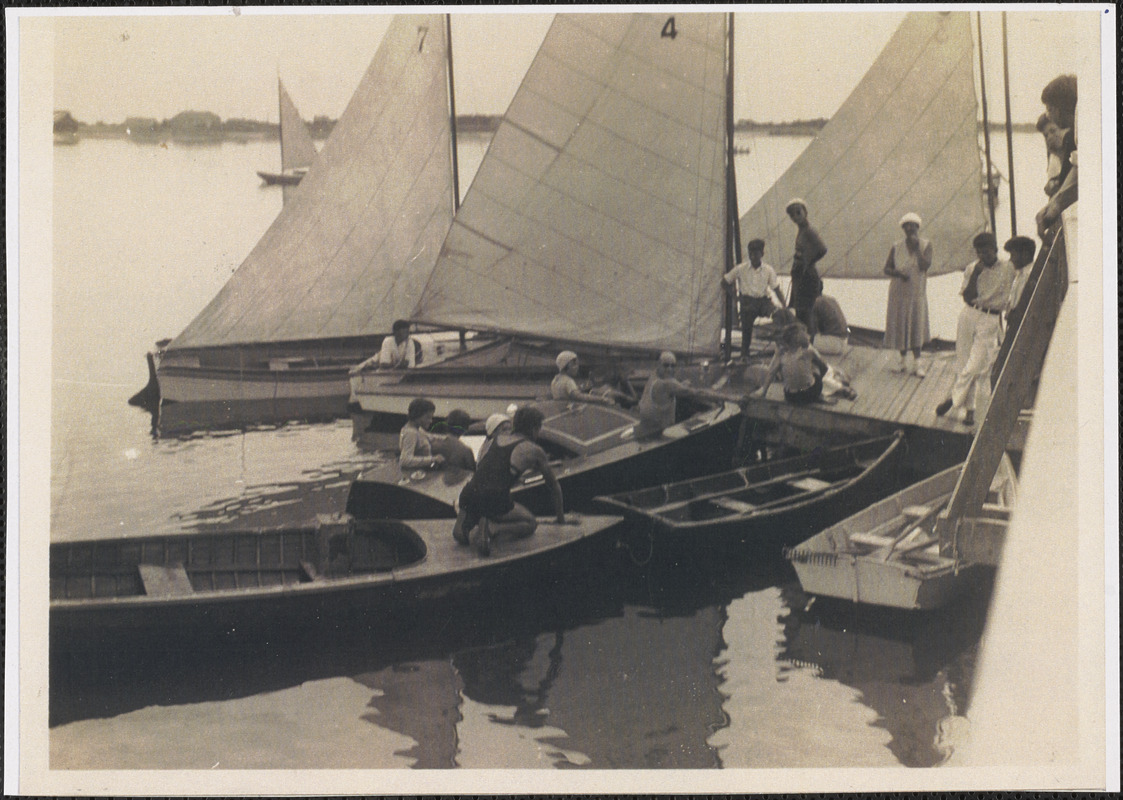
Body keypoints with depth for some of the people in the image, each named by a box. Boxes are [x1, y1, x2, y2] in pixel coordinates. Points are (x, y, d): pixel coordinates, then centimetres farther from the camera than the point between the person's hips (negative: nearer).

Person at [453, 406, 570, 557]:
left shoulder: (498, 438, 24)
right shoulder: (534, 451, 11)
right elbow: (554, 486, 22)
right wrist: (561, 519, 37)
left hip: (468, 495, 6)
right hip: (495, 501, -6)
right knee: (530, 524, 18)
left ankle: (465, 523, -3)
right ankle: (493, 529, -10)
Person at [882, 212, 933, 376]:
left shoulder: (926, 245, -1)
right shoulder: (896, 248, 1)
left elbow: (925, 265, -14)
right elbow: (886, 268, 3)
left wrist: (917, 248, -20)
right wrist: (898, 273, -16)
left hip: (917, 292, -2)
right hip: (899, 291, 2)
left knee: (916, 325, -5)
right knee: (899, 325, 5)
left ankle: (917, 363, -3)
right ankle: (904, 359, 19)